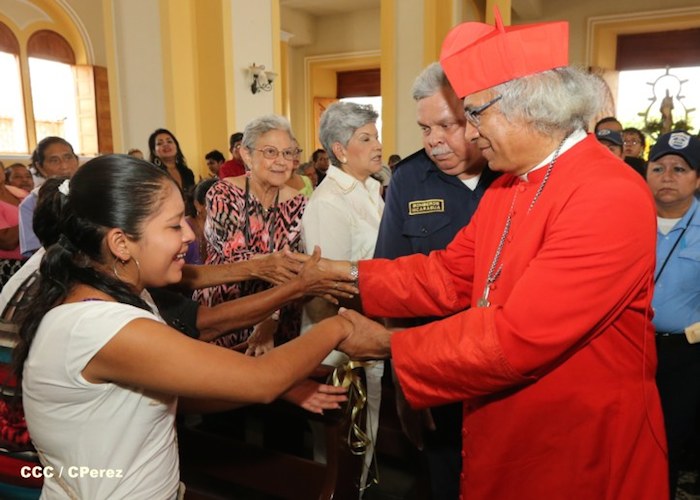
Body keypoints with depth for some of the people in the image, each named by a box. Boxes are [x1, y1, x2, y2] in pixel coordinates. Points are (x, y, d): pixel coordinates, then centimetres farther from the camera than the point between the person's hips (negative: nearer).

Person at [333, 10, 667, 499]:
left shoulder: (611, 198, -25)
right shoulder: (507, 185, 4)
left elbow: (517, 338, -29)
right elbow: (451, 275, 4)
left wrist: (389, 345, -20)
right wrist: (349, 274, -5)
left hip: (580, 453, -7)